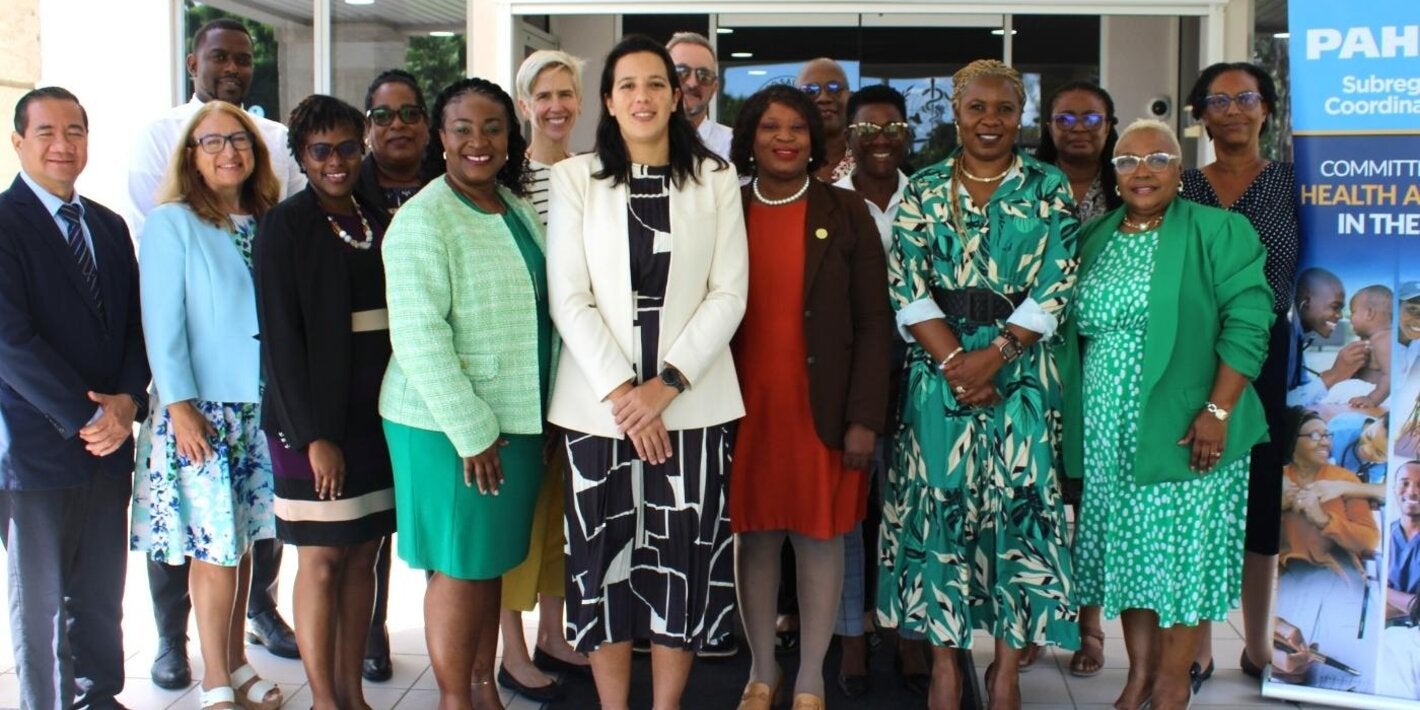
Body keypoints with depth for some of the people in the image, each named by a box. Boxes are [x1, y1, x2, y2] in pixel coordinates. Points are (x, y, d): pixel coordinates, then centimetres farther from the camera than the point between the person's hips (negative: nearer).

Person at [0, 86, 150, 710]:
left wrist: (127, 401, -7)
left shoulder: (110, 226, 12)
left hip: (109, 444, 6)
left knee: (102, 593, 14)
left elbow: (136, 323, 10)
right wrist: (86, 417, -15)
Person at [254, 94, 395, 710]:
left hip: (378, 414, 5)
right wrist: (314, 435, -15)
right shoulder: (285, 225, -5)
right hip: (314, 418, -5)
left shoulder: (377, 221, 12)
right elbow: (281, 336, -10)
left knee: (363, 554, 10)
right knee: (322, 558, 1)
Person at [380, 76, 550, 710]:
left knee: (494, 561, 17)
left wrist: (543, 415, 10)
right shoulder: (422, 220, -13)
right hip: (449, 425, -7)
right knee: (459, 566, 4)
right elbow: (418, 337, -19)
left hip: (515, 418, 7)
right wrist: (471, 431, -18)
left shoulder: (518, 208, 9)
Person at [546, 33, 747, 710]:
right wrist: (620, 391, -11)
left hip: (692, 402, 1)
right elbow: (568, 299, -2)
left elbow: (729, 294, 0)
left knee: (682, 558, 3)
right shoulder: (574, 178, 4)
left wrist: (665, 385, -10)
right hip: (598, 402, 0)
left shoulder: (715, 179, 6)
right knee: (604, 554, 5)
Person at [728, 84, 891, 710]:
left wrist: (865, 418, -7)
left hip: (822, 411, -1)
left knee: (821, 538, 6)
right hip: (744, 408, 1)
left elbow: (874, 322, -1)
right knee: (753, 538, 8)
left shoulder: (846, 214, 2)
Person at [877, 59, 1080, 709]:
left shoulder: (1049, 188, 5)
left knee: (1018, 502, 2)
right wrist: (954, 359, -13)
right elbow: (908, 286, -1)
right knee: (938, 503, 2)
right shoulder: (922, 189, 7)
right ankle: (944, 657, 16)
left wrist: (993, 355, -14)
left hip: (1022, 375, 0)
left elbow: (1055, 287, -3)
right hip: (938, 373, 1)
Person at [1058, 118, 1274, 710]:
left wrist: (1218, 411, -18)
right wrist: (1072, 415, 7)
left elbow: (1247, 323, -10)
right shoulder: (1093, 239, 11)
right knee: (1126, 549, 11)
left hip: (1184, 429, -4)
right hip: (1109, 433, 5)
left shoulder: (1219, 231, -3)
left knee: (1184, 550, 2)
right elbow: (1074, 333, 14)